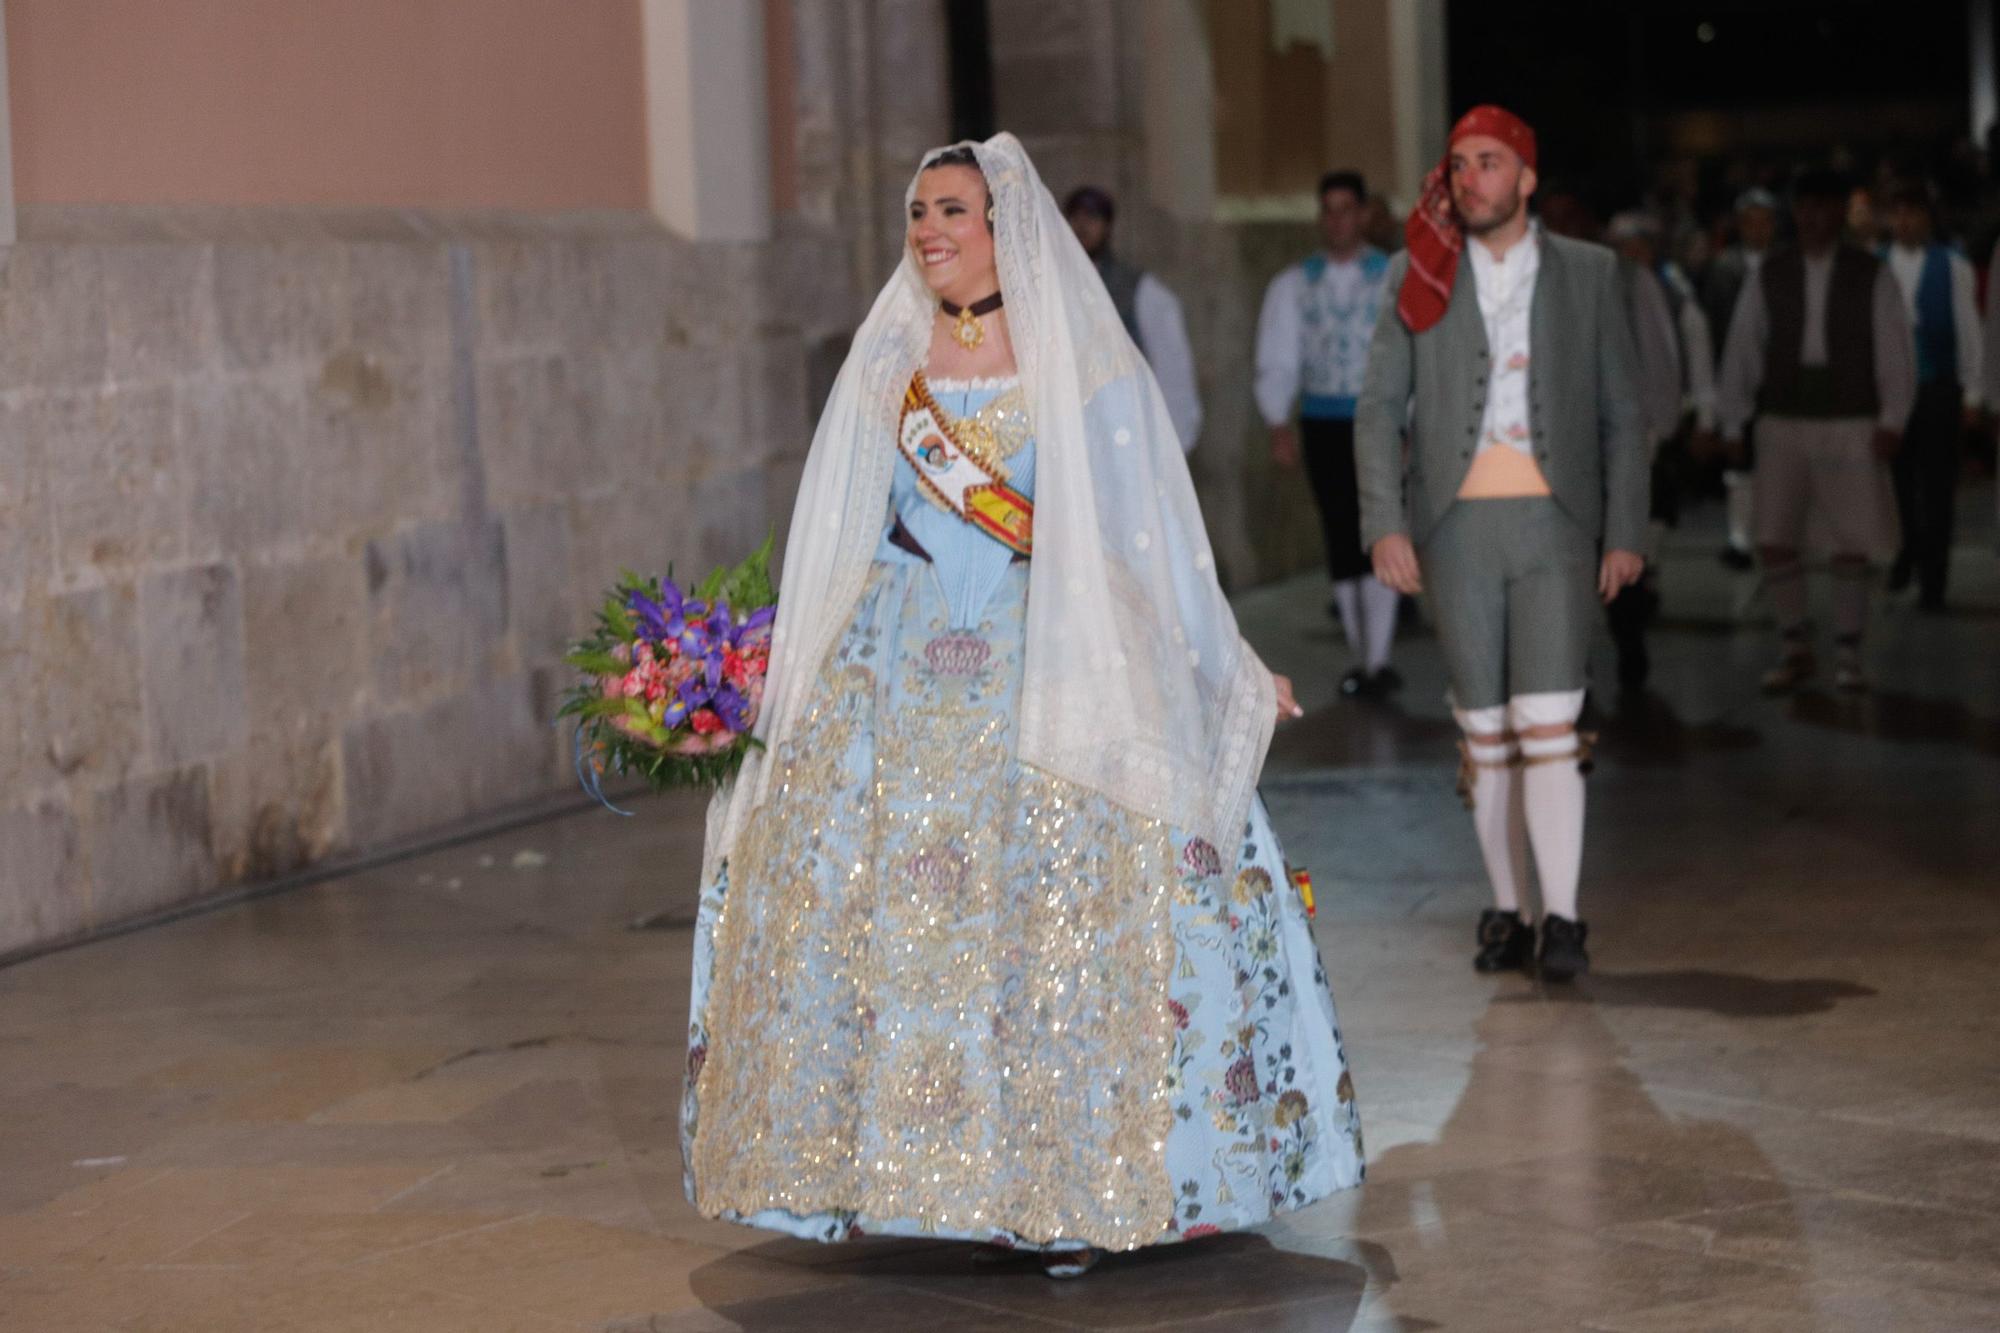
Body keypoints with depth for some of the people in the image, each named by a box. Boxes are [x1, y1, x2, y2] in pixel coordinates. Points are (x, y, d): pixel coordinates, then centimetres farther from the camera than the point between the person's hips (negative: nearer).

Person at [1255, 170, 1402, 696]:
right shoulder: (1292, 286, 9)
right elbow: (1277, 360, 6)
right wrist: (1279, 424, -7)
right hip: (1323, 422, 2)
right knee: (1341, 542, 5)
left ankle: (1378, 660, -11)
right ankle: (1360, 657, 14)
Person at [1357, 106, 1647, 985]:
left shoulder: (1588, 274, 7)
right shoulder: (1418, 276, 7)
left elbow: (1621, 412, 8)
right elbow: (1380, 409, 5)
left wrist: (1624, 531, 2)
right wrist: (1384, 524, -6)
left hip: (1554, 524, -1)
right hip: (1457, 526, 1)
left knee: (1549, 725, -12)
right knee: (1485, 734, 5)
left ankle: (1562, 920, -8)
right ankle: (1505, 914, 15)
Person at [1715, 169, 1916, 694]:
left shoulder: (1872, 277, 1)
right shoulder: (1769, 278, 6)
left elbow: (1894, 352, 1)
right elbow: (1742, 350, 7)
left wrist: (1891, 420, -7)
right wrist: (1732, 423, 3)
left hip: (1851, 423, -1)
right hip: (1783, 421, 2)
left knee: (1851, 544, 2)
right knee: (1774, 542, -2)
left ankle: (1847, 655, 13)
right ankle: (1796, 647, 12)